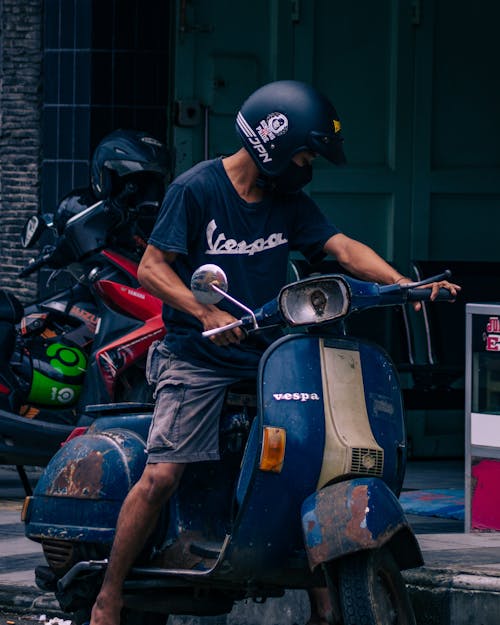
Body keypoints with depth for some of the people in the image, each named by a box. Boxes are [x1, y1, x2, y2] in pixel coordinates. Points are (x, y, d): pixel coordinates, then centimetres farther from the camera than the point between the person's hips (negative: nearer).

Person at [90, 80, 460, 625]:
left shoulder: (290, 203, 12)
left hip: (265, 356, 5)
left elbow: (344, 249, 1)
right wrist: (205, 313, -23)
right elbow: (151, 267, -9)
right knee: (160, 476, -18)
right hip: (197, 360, -5)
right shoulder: (197, 188, -5)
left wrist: (406, 284, -16)